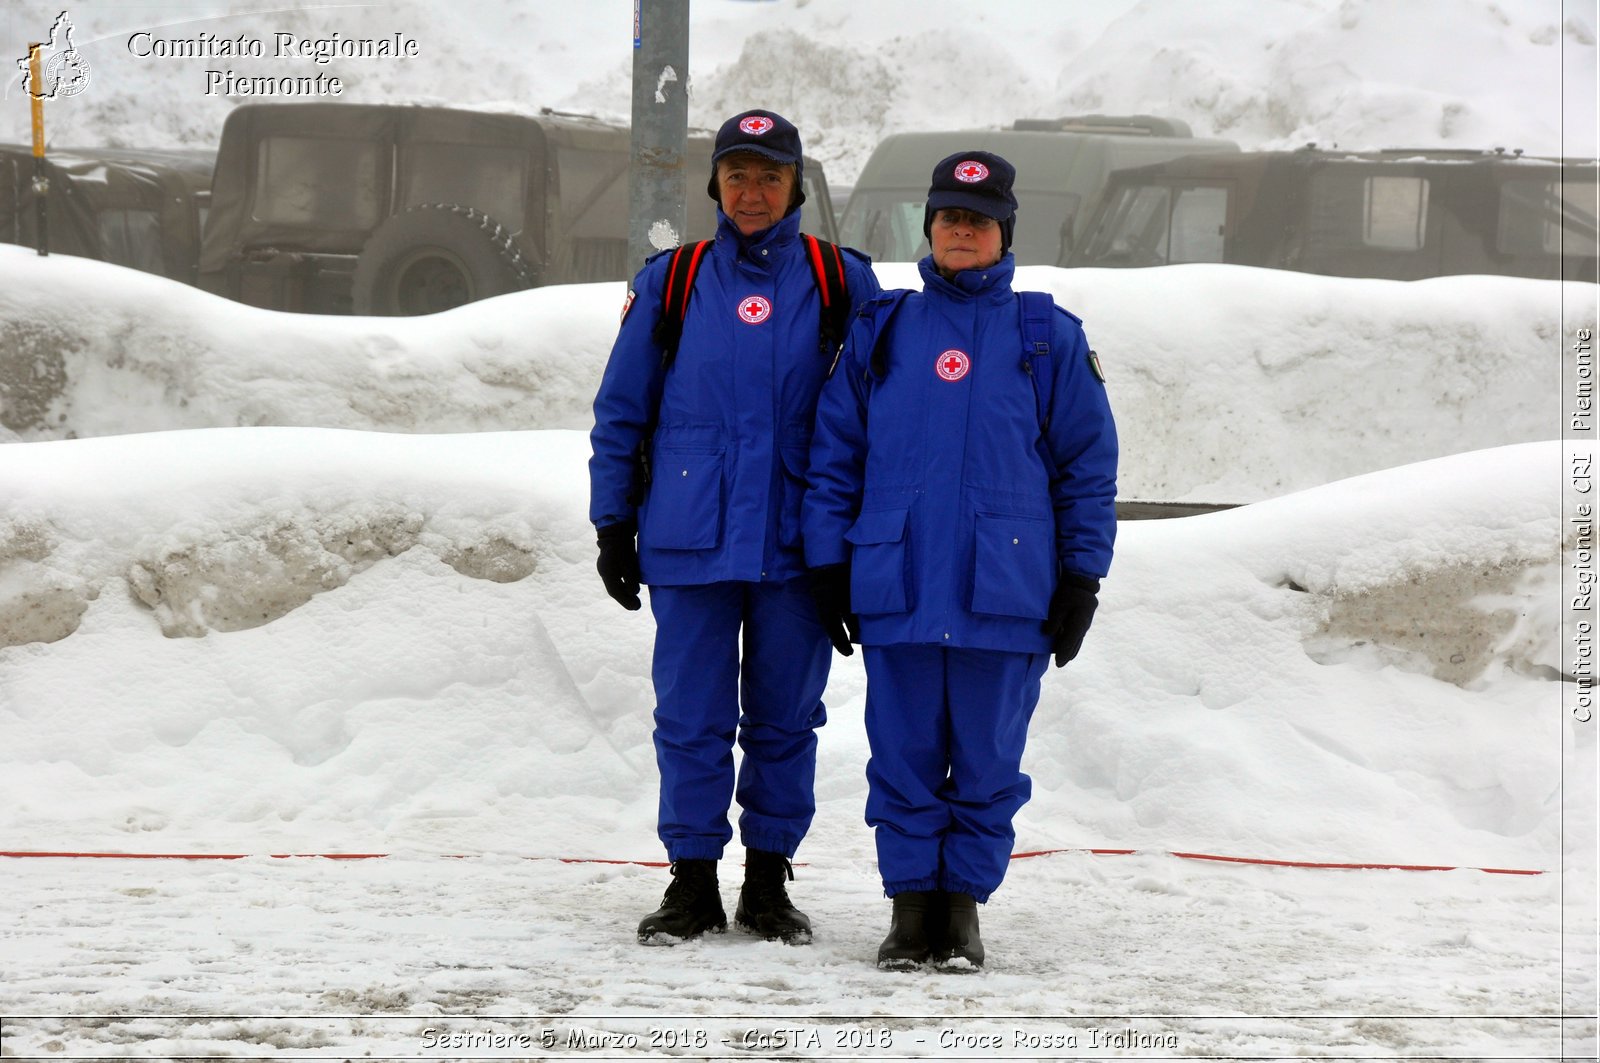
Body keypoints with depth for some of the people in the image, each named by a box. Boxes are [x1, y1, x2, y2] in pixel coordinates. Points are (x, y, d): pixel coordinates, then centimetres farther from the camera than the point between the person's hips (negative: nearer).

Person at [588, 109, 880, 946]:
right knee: (691, 718, 2)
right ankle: (692, 884, 12)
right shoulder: (670, 282, 6)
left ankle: (769, 881, 17)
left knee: (786, 718, 7)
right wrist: (613, 524, 6)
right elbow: (621, 413, 11)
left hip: (799, 543, 0)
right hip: (690, 540, 0)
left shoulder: (841, 283, 5)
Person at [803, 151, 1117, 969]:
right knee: (904, 755, 3)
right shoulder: (879, 333, 10)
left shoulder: (1049, 338, 6)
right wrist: (830, 565, 5)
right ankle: (911, 903, 12)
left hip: (1005, 591, -1)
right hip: (897, 586, 1)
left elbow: (1089, 464, 7)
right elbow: (833, 452, 11)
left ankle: (964, 901, 14)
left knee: (987, 759, 3)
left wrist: (1081, 578, 2)